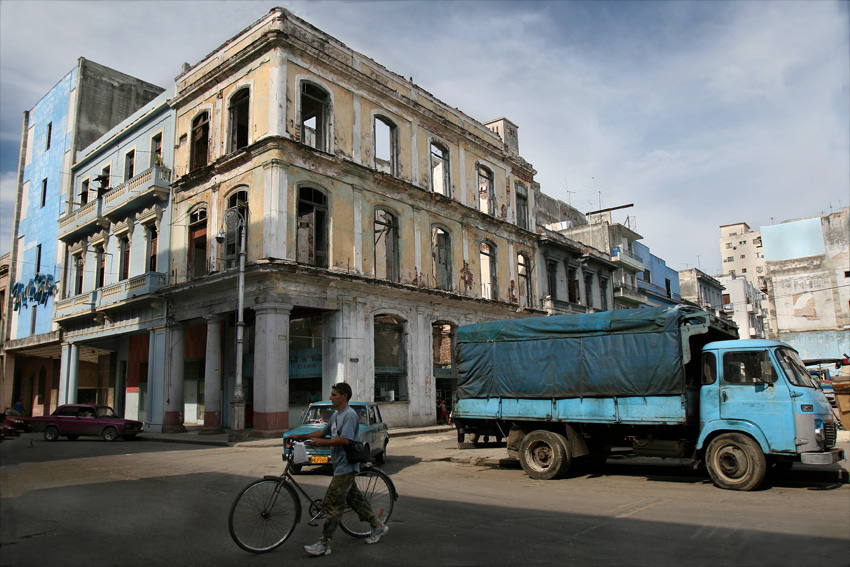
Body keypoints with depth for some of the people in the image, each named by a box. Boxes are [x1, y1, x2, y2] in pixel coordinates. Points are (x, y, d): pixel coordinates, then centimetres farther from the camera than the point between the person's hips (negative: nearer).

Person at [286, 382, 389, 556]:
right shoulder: (336, 415, 14)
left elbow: (345, 440, -25)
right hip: (341, 466, 10)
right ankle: (378, 526, 27)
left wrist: (322, 442, -19)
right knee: (353, 498, 16)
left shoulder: (350, 415, -16)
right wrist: (299, 437, 13)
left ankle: (324, 544, -1)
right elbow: (323, 432, 20)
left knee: (333, 504, -7)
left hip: (345, 467, -10)